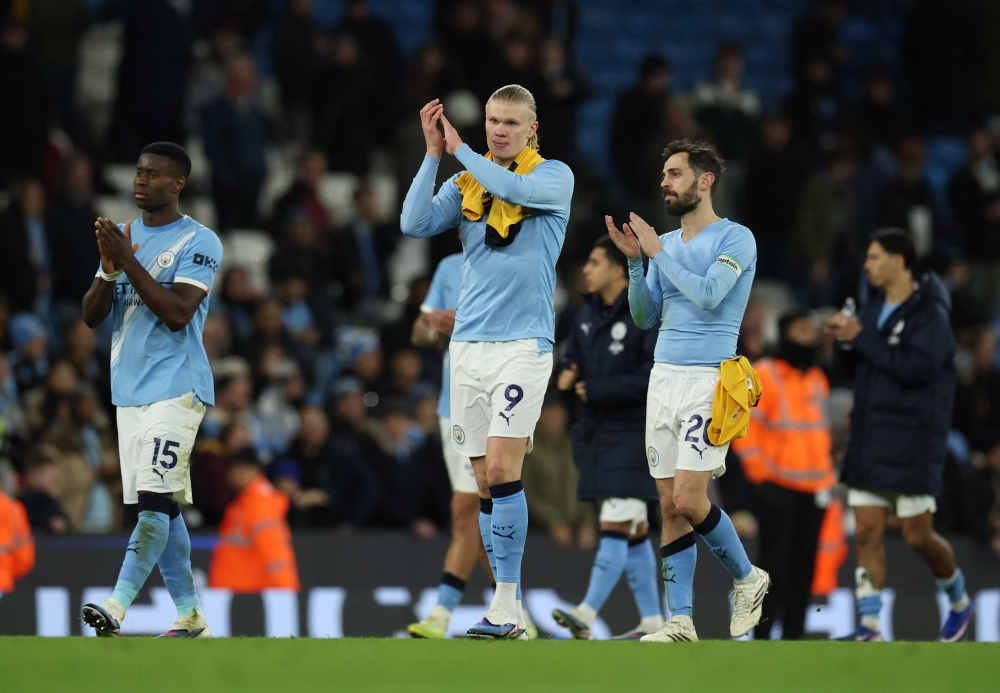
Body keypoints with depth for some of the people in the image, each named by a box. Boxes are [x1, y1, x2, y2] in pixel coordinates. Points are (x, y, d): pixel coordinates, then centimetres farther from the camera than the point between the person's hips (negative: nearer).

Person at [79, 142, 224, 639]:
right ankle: (189, 616, 12)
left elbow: (177, 313, -18)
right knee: (160, 507, 8)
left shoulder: (199, 243, -6)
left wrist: (129, 262, -19)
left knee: (154, 498, -17)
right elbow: (91, 316, 11)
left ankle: (117, 606, -29)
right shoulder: (125, 236, 15)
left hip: (176, 387, -8)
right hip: (129, 388, 8)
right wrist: (110, 268, -8)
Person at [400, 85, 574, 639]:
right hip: (469, 344, 5)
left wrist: (460, 149, -9)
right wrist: (434, 153, -6)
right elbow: (415, 223, -1)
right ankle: (509, 612, 9)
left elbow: (513, 187, -20)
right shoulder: (466, 183, 13)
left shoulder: (555, 177, 0)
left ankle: (506, 604, -14)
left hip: (524, 343, -5)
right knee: (486, 482, 4)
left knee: (501, 469, -16)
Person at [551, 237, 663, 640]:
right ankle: (652, 621, 14)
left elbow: (655, 378, -17)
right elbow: (573, 360, 20)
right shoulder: (586, 316, 12)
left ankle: (587, 615, -21)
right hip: (595, 433, 8)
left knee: (615, 526, -13)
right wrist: (566, 377, -4)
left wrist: (597, 391, -17)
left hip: (632, 434, -8)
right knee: (633, 530, 10)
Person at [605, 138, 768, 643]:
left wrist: (657, 252, -12)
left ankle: (747, 578, 10)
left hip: (709, 379, -7)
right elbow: (644, 317, 13)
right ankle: (680, 620, 3)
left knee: (689, 501, -14)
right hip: (664, 378, 7)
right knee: (670, 505, 2)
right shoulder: (664, 245, 15)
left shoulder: (735, 239, -5)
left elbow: (708, 294, -20)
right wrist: (634, 261, -1)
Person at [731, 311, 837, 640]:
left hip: (812, 489, 7)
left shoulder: (818, 381, 17)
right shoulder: (764, 376, -6)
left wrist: (825, 476, 18)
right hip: (776, 489, -7)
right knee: (775, 562, -9)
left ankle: (793, 635, 9)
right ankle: (761, 634, -6)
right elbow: (743, 425, -10)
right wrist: (759, 472, -13)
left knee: (803, 564, 5)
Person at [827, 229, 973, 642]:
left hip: (912, 443, -7)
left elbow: (917, 367, -25)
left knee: (918, 537, -1)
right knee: (867, 532, -2)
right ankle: (870, 624, -2)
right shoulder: (875, 306, 12)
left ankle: (959, 602, 23)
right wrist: (846, 342, -3)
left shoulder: (929, 313, -11)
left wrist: (862, 338, -20)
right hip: (868, 441, 7)